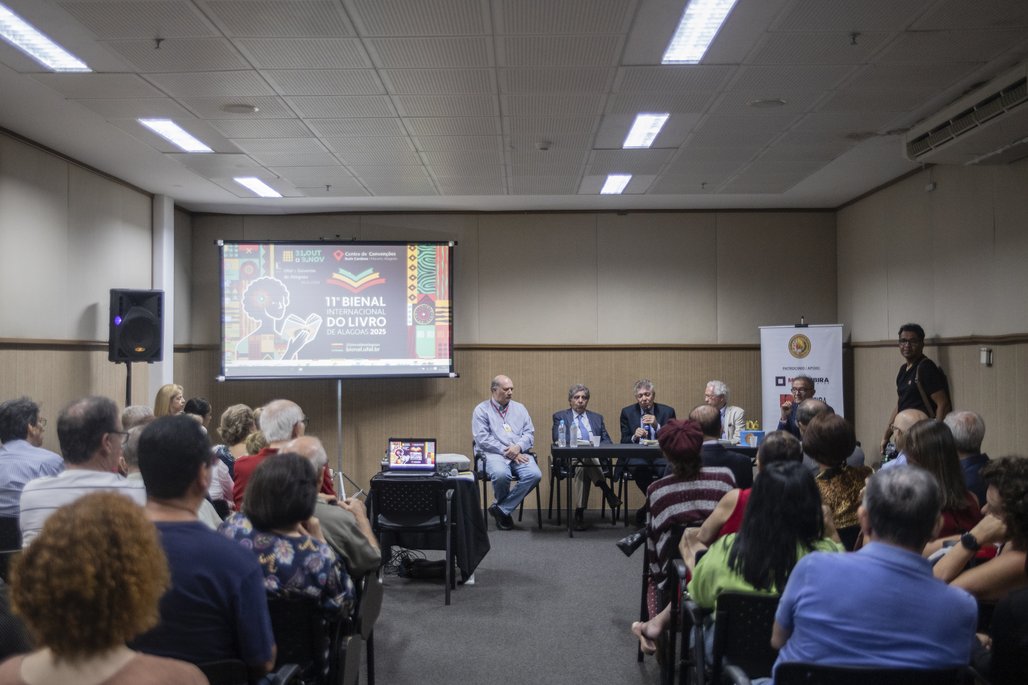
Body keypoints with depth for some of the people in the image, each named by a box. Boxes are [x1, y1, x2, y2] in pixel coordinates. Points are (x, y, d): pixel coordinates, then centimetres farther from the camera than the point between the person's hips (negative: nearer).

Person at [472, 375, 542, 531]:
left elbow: (530, 433, 11)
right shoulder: (482, 410, 7)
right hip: (494, 454, -4)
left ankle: (501, 509, -13)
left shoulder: (519, 408, 19)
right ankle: (502, 507, -4)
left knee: (535, 474, -27)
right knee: (501, 474, -37)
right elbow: (482, 438, -5)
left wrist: (518, 447, -11)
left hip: (519, 454, 4)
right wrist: (506, 452, -13)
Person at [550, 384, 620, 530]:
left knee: (583, 464, -34)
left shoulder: (597, 418, 23)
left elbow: (608, 441, 14)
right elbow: (558, 441, 0)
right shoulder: (560, 416, 15)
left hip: (596, 457, 2)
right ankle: (607, 492, -34)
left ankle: (580, 512, -32)